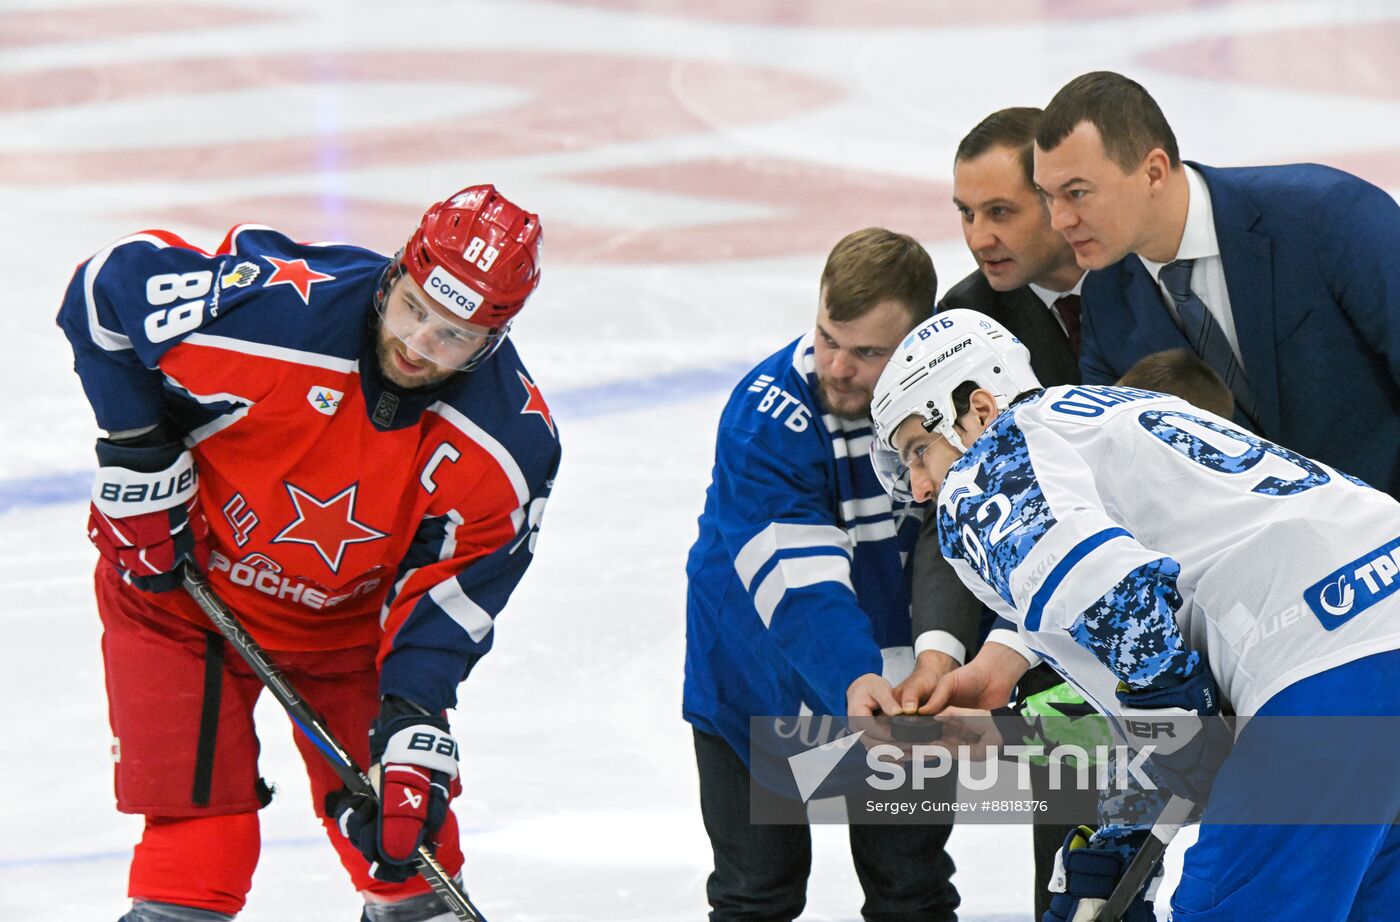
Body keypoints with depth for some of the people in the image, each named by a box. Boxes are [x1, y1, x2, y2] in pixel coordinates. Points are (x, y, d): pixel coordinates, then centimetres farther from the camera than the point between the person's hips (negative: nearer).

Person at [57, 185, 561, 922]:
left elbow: (447, 595, -13)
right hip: (180, 583, -3)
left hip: (348, 620, 3)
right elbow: (108, 284, -17)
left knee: (406, 825, 4)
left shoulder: (510, 444, -22)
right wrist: (138, 455, -16)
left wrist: (415, 727, -25)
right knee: (199, 834, -9)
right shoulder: (268, 303, -33)